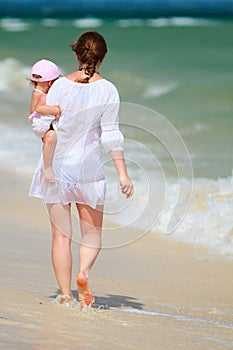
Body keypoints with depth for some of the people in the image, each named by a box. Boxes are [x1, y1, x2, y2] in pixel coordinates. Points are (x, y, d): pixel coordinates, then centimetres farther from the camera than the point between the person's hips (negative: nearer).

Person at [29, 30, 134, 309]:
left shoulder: (60, 85, -5)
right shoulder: (107, 90, -7)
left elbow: (41, 126, -4)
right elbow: (111, 135, -10)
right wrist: (122, 173, -7)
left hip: (57, 164, 1)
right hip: (89, 168, -1)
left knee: (61, 234, 6)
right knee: (92, 232, 13)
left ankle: (65, 294, 3)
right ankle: (84, 272, -16)